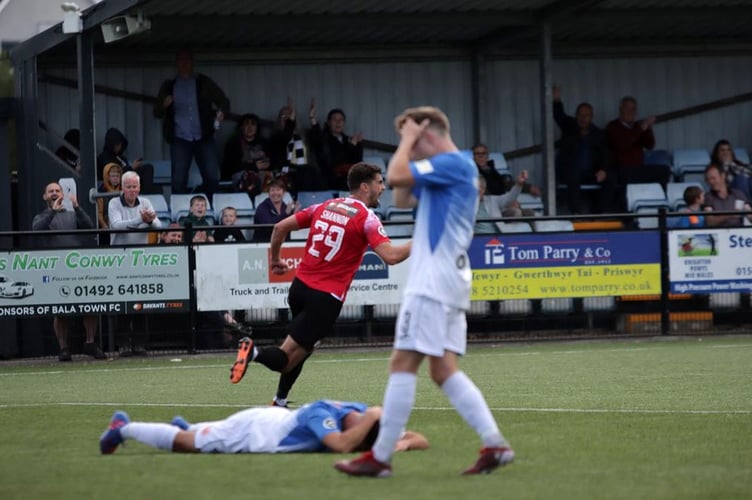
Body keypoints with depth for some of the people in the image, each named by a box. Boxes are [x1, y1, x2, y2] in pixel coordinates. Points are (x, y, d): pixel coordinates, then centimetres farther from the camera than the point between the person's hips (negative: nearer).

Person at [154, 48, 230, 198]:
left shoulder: (204, 83, 10)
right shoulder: (169, 86, 11)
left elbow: (223, 101, 9)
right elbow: (157, 113, 9)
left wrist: (222, 111, -15)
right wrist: (164, 105, -15)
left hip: (204, 137, 0)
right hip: (180, 139, 0)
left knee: (211, 177, -9)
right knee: (178, 181, -7)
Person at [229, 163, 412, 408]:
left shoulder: (324, 207, 10)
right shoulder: (366, 218, -9)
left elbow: (280, 227, 11)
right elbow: (390, 256, -21)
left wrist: (274, 259, 24)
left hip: (300, 286, 7)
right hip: (326, 297, -7)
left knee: (303, 346, 27)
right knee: (287, 360, -5)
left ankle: (280, 401, 26)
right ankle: (254, 352, -32)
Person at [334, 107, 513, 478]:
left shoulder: (453, 163, -12)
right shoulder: (450, 169, 20)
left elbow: (395, 176, -21)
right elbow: (402, 199, 25)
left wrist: (408, 140, -5)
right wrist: (410, 146, 17)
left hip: (433, 283, -10)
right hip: (449, 283, 10)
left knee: (403, 363, -8)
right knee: (444, 369, 7)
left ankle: (380, 457, -7)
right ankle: (494, 444, 0)